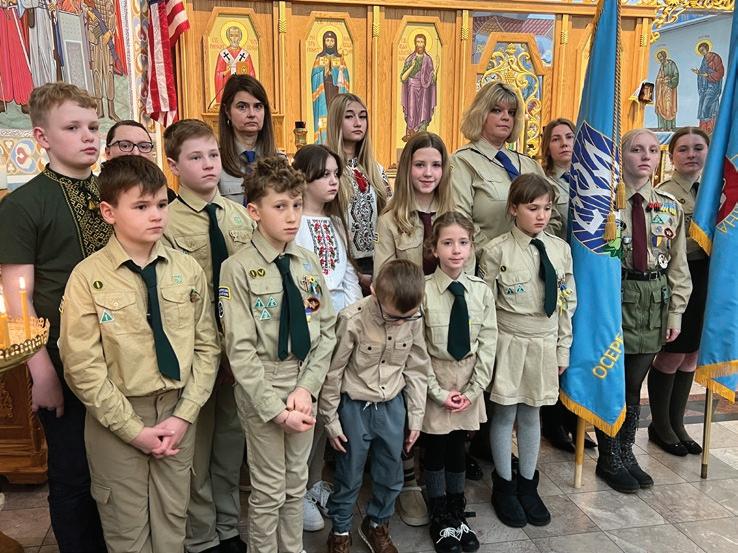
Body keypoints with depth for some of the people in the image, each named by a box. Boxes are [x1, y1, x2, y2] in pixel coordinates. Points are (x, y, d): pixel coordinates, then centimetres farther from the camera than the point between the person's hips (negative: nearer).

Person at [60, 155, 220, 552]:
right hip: (116, 420, -2)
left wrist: (184, 415, -7)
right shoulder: (88, 277, -10)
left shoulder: (187, 270, -2)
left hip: (178, 413, 2)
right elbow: (83, 367, -10)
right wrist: (133, 428, -11)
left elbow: (206, 347, 1)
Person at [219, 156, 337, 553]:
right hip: (262, 387, -4)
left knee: (296, 483, 19)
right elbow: (240, 350, -15)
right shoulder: (238, 269, -13)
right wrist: (276, 408, -16)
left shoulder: (308, 263, 2)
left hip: (304, 384, 5)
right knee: (269, 489, 10)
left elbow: (327, 330, 3)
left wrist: (307, 388, -8)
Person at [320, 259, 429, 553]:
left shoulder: (414, 318, -12)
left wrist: (415, 416, 5)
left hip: (392, 405, 4)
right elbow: (332, 372, -12)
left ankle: (377, 524, 41)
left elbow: (416, 369, 1)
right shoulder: (352, 319, -23)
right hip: (355, 406, -3)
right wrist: (330, 420, -5)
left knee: (391, 476, 16)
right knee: (349, 476, 11)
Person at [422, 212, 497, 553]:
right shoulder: (423, 290, -15)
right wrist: (439, 391, -11)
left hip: (470, 381, 3)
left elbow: (487, 343, -2)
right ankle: (441, 518, 29)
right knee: (435, 449, 10)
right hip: (434, 379, -2)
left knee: (457, 446, 16)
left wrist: (473, 389, -7)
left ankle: (457, 513, 34)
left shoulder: (481, 290, -5)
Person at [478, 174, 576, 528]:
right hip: (509, 342, -3)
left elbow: (567, 302, 7)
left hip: (545, 343, 4)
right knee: (504, 415, 8)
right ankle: (504, 485, 28)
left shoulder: (560, 249, 2)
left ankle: (527, 484, 32)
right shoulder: (496, 251, -10)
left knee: (531, 415, 15)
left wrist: (563, 349, 8)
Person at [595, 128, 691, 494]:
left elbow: (678, 265, 9)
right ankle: (609, 459, 22)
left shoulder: (670, 207, 7)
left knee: (635, 383, 14)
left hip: (654, 302, 4)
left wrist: (676, 312, 6)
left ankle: (626, 453, 31)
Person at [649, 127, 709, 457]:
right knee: (673, 355, 1)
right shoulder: (664, 194, -10)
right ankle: (659, 424, 21)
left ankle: (676, 423, 28)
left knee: (692, 354, 13)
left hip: (706, 279, 7)